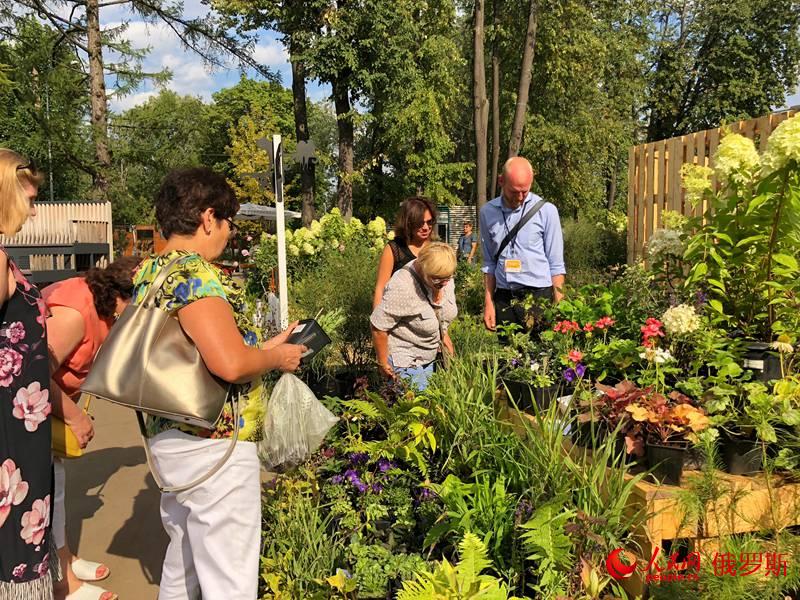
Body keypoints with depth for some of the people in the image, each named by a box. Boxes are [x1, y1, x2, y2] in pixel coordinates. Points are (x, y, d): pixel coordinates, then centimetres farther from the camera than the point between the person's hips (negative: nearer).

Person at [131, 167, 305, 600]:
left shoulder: (147, 273, 11)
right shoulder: (197, 275, -19)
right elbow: (231, 363, -30)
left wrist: (263, 349, 15)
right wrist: (277, 357, -10)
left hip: (168, 438, 10)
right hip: (213, 446, -10)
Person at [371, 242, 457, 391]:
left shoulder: (442, 275, -9)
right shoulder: (402, 287, -32)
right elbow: (379, 327, -25)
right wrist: (383, 364, -15)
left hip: (429, 356, 7)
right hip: (406, 360, -7)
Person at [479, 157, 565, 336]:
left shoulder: (546, 211, -2)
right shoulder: (488, 212, 7)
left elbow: (556, 265, -1)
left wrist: (558, 308, -7)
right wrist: (488, 303, 8)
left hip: (539, 296, -3)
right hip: (503, 300, 3)